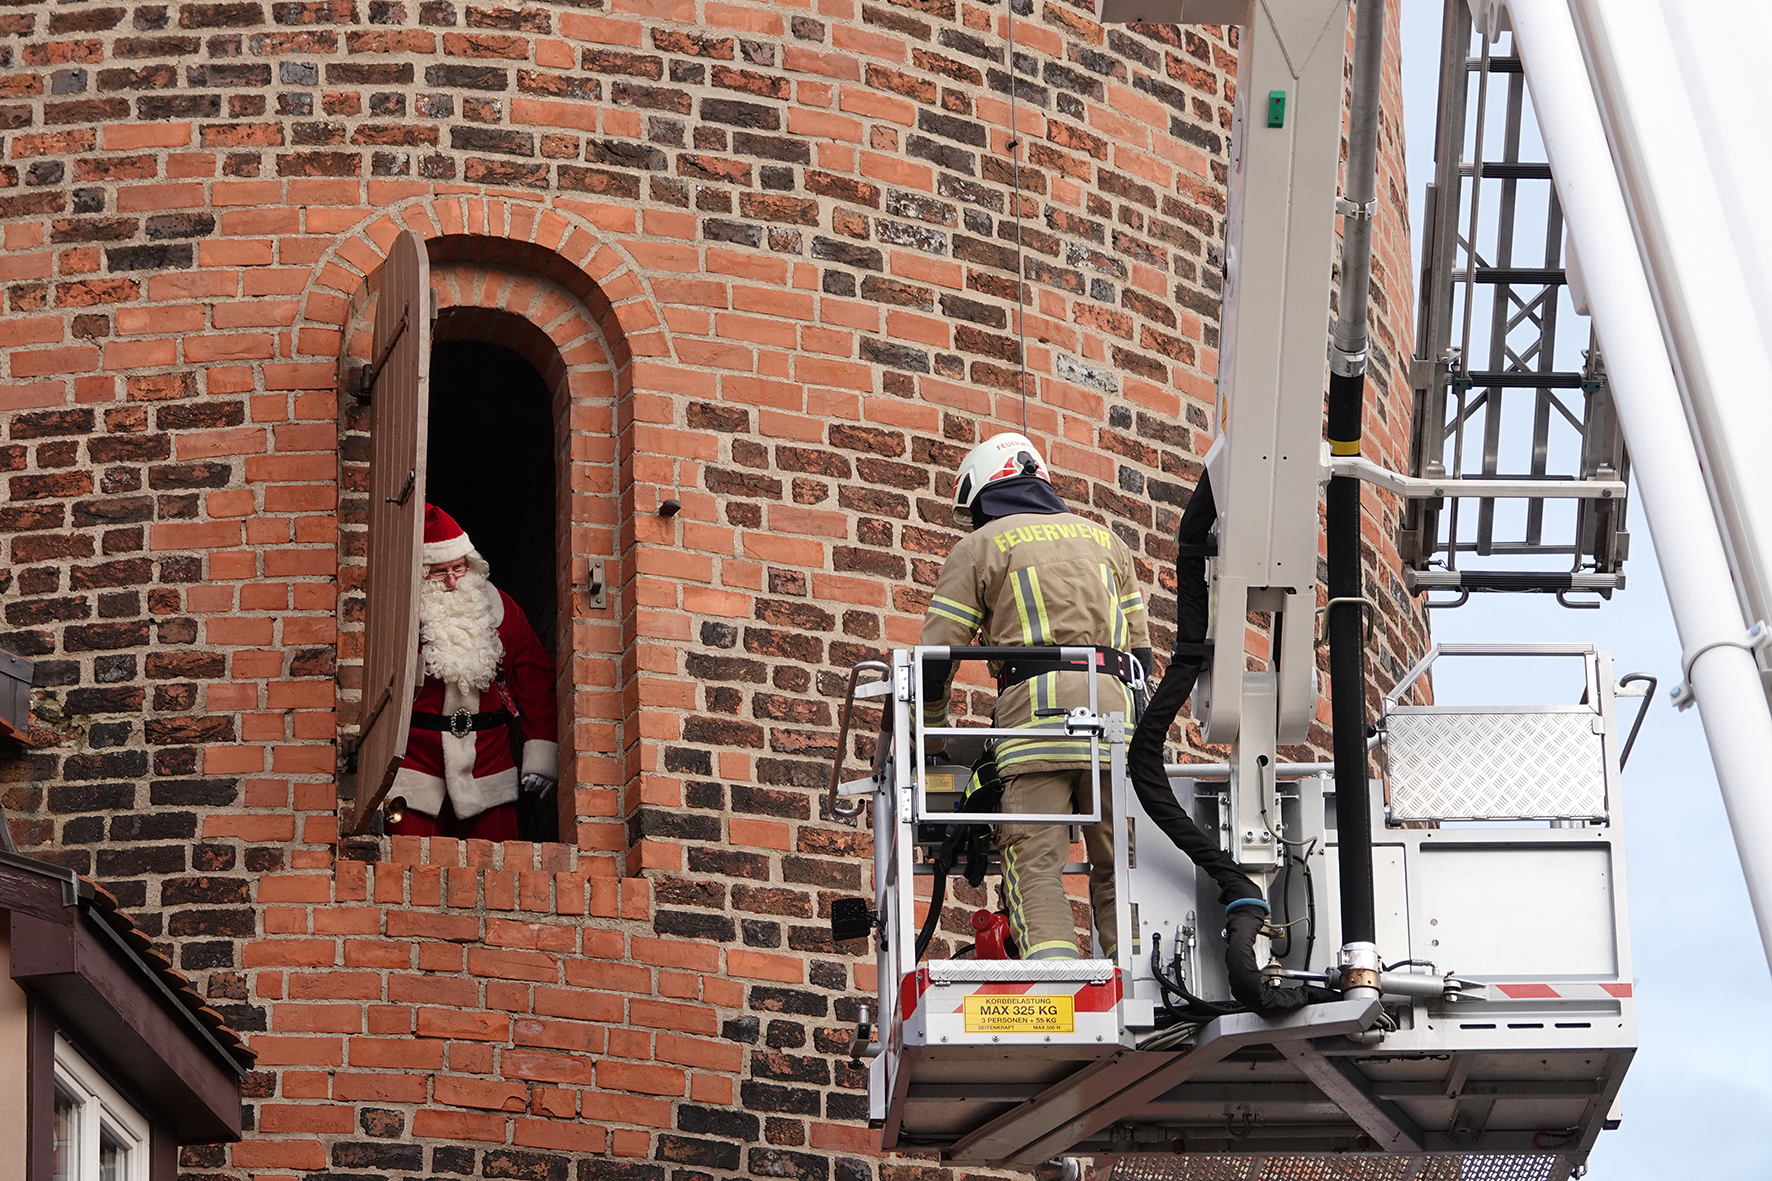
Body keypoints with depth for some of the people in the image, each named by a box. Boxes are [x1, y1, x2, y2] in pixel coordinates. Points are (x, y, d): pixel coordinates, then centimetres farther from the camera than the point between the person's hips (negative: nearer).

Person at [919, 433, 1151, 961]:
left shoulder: (979, 547, 13)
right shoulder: (1106, 540, 27)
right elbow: (1141, 649, 26)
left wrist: (928, 737, 21)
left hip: (1035, 703, -4)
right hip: (1113, 702, 4)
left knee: (1036, 868, -9)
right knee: (1118, 873, 7)